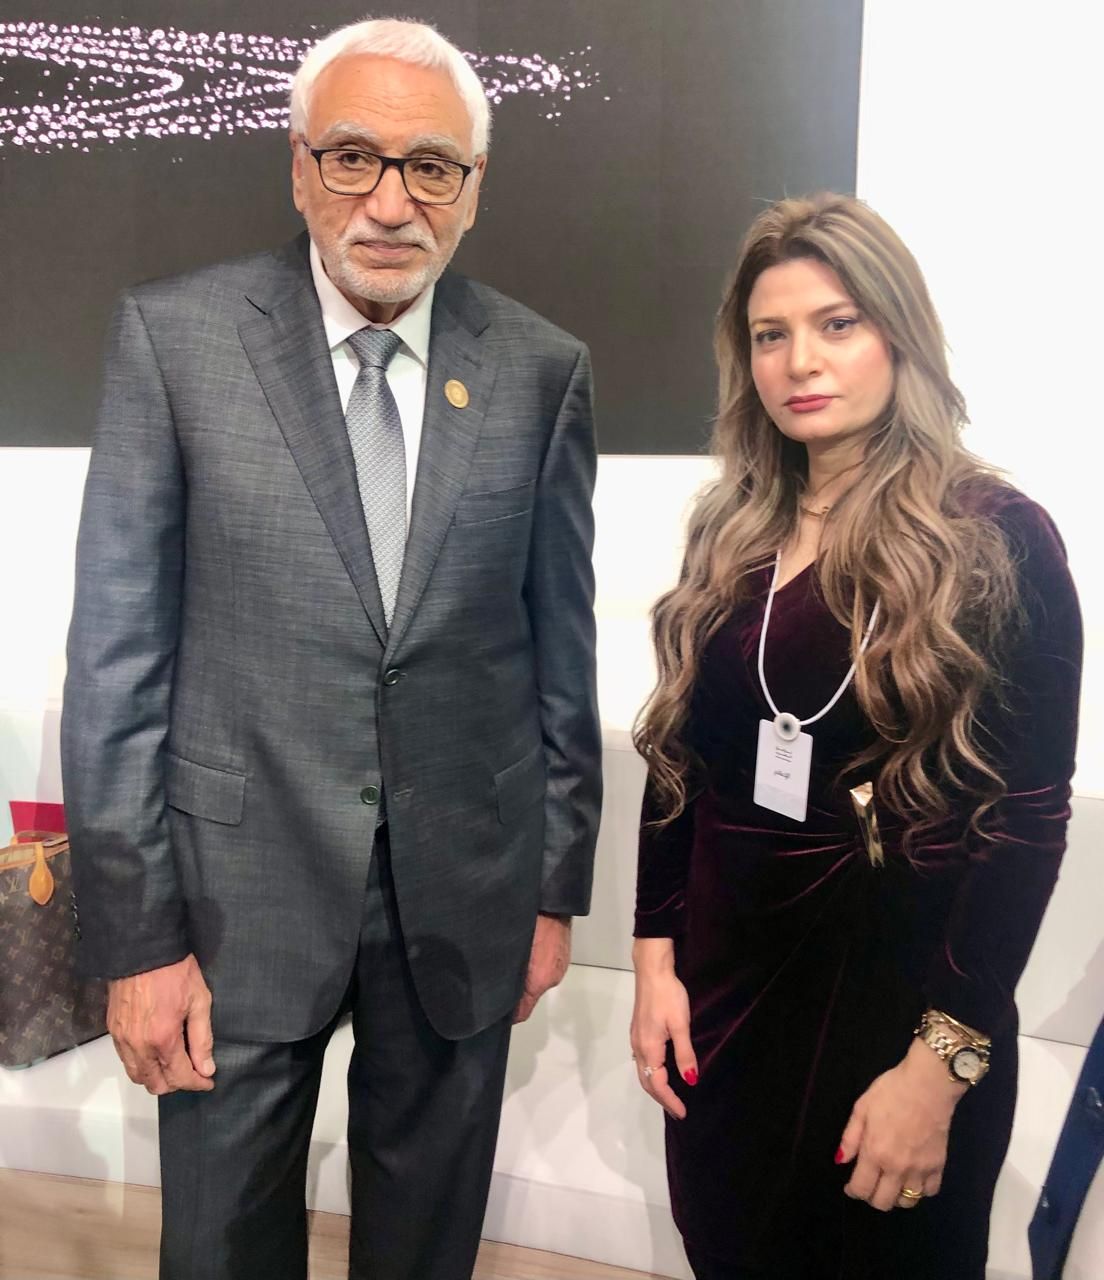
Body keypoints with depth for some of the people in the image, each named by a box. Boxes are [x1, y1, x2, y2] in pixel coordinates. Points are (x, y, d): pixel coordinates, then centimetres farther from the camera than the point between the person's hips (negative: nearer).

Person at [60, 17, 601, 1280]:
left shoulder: (543, 369, -1)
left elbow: (559, 645, 4)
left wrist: (556, 886, 7)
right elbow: (117, 652, -7)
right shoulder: (173, 337, -7)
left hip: (465, 894, 2)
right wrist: (134, 936, -7)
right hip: (241, 886, -1)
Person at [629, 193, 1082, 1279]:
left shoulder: (998, 540, -11)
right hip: (725, 983, 5)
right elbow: (680, 757, 6)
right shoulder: (729, 534, 3)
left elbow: (1025, 820, -13)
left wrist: (942, 1062, -16)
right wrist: (656, 958, 0)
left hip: (898, 986, -4)